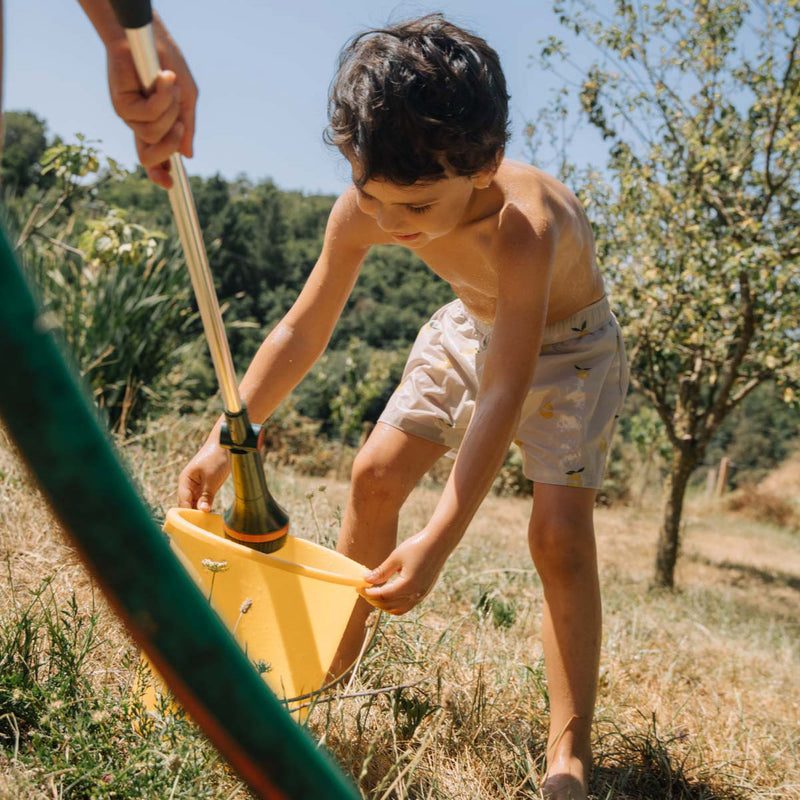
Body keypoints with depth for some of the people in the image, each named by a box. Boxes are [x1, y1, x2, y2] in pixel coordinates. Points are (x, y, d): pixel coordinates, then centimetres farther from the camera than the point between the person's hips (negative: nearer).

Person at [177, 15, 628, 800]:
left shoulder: (524, 226, -42)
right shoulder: (364, 211, -26)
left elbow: (505, 395, -43)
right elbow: (302, 331, -16)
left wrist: (437, 542, -49)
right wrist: (225, 439, -23)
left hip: (567, 341, -4)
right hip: (470, 325, 5)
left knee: (559, 534, -19)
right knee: (375, 475, -3)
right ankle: (333, 663, 17)